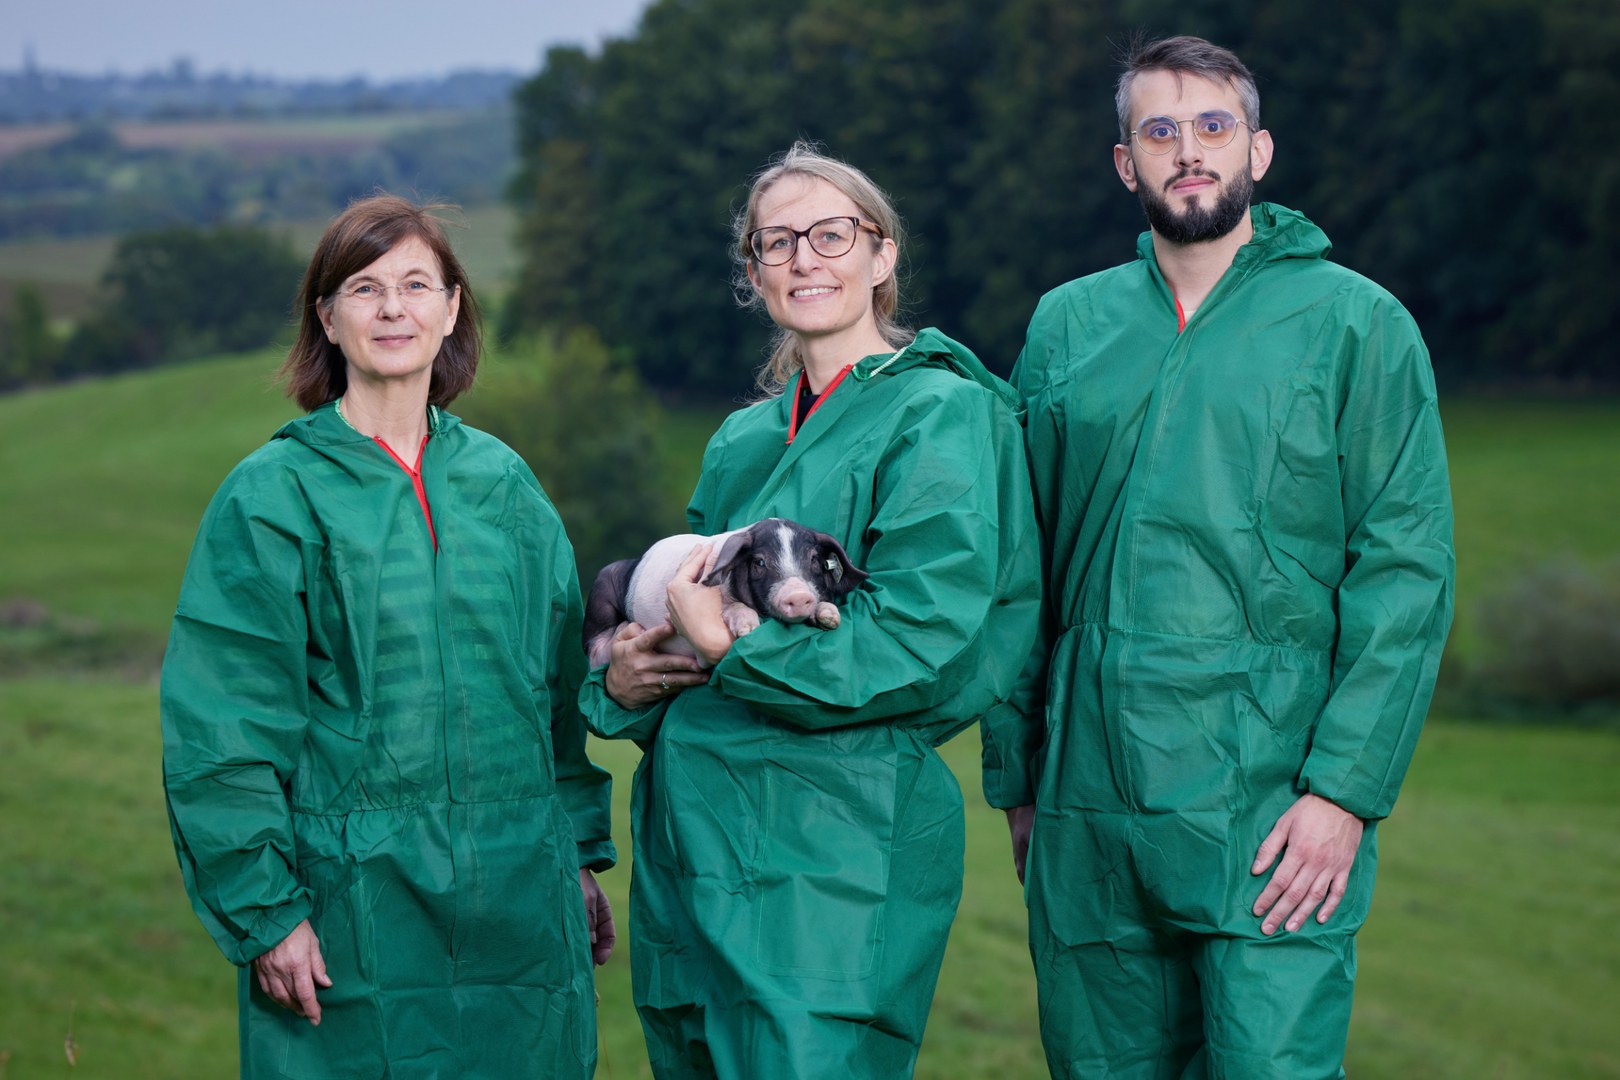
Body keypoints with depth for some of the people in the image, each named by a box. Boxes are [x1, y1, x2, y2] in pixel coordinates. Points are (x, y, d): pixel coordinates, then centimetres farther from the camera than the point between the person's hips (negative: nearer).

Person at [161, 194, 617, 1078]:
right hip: (351, 909, -4)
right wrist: (264, 909, -12)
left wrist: (581, 855, 13)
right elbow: (220, 725, -7)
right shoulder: (272, 495, -4)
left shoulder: (501, 482, 9)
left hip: (518, 903, 4)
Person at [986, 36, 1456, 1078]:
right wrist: (1016, 776, 9)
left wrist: (1346, 790, -13)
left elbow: (1408, 570, -4)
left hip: (1272, 810, -3)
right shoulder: (1067, 325, 12)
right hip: (1087, 814, 4)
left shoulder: (1358, 324, 1)